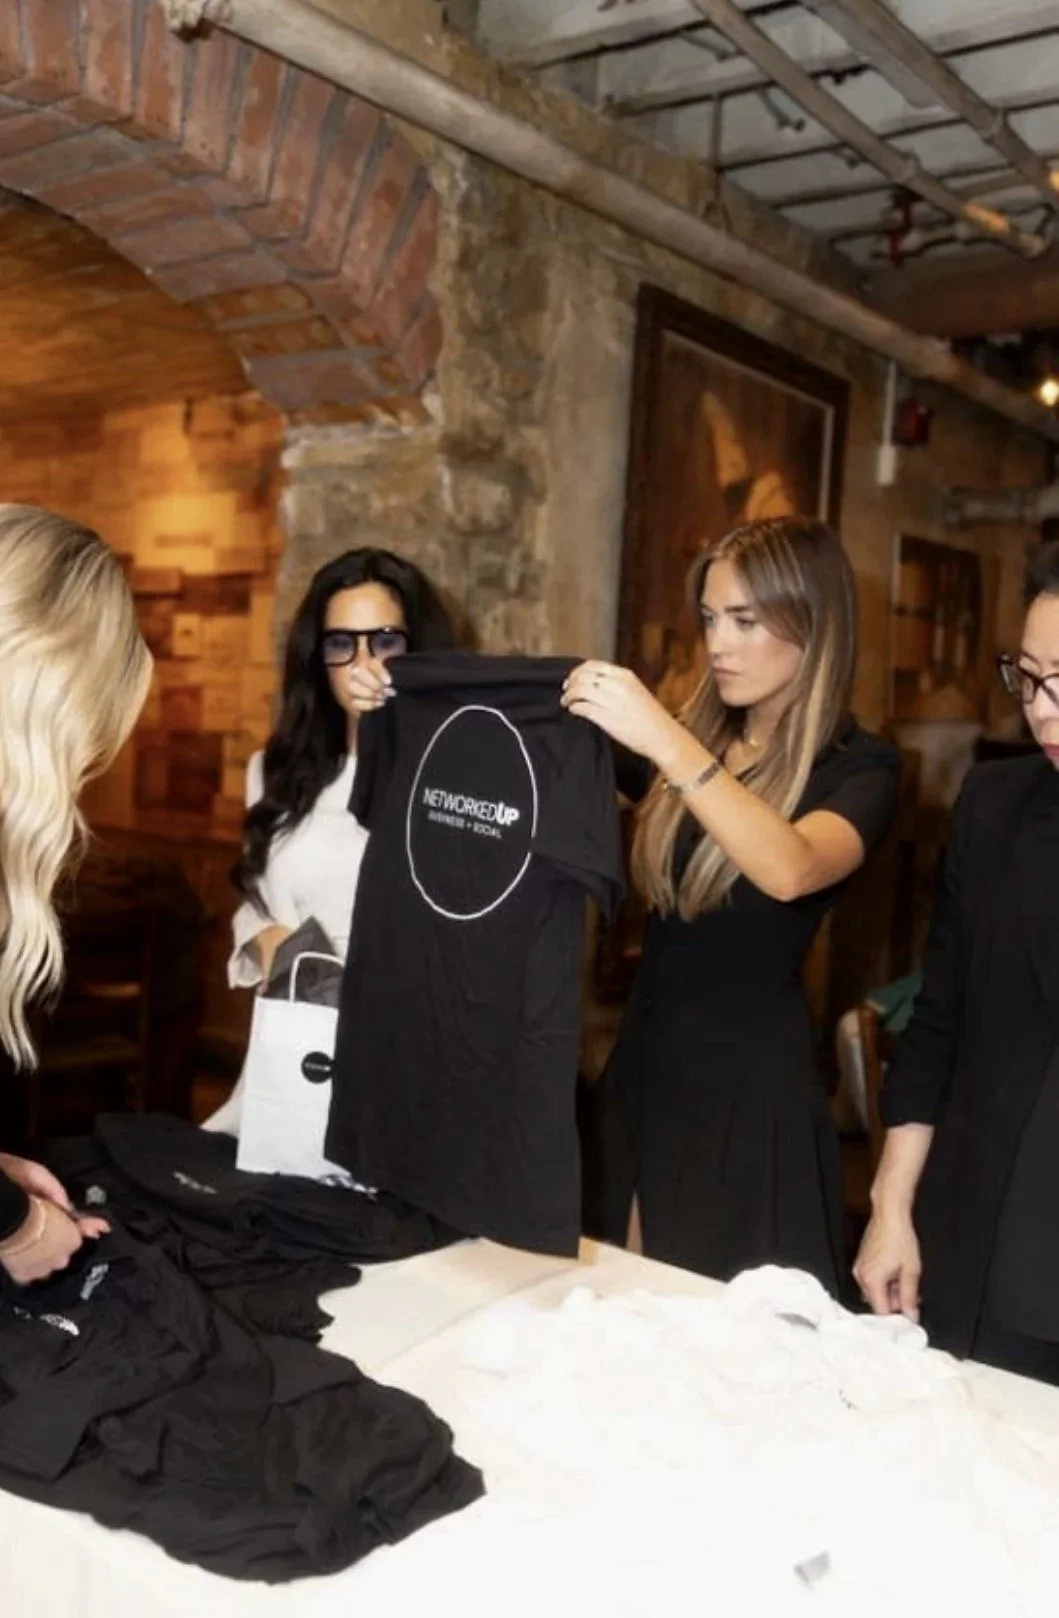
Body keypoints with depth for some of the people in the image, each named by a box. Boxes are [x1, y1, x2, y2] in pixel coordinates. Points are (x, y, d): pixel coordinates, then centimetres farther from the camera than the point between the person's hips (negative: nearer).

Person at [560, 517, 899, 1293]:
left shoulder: (859, 766, -10)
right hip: (644, 1066, 6)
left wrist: (666, 743, -39)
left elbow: (790, 870, -31)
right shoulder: (696, 736, 7)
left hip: (752, 1085, -5)